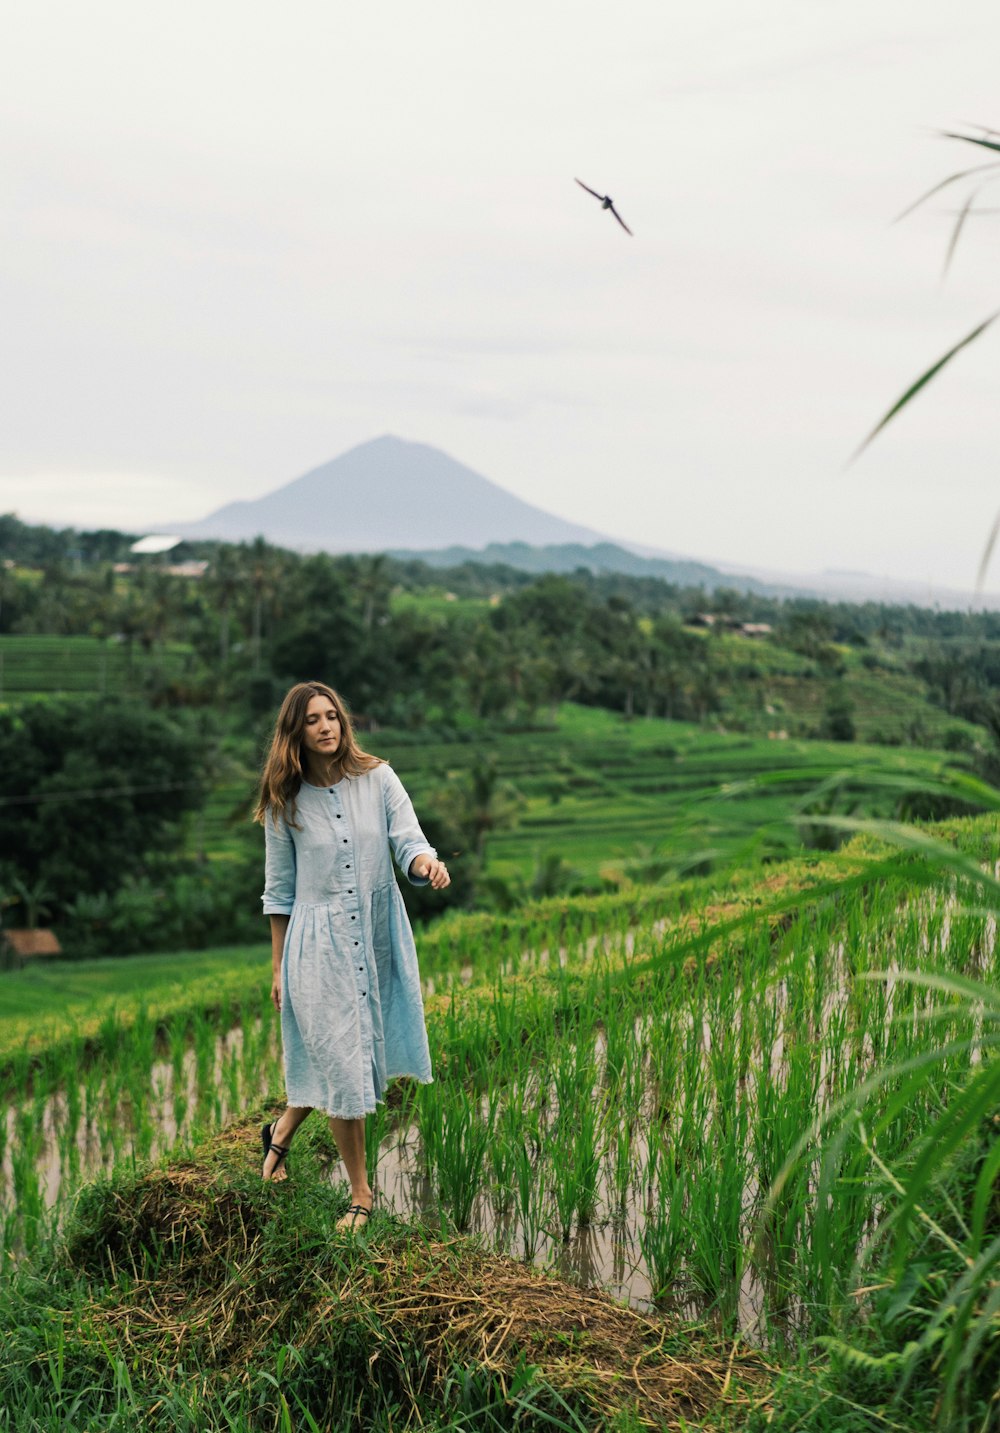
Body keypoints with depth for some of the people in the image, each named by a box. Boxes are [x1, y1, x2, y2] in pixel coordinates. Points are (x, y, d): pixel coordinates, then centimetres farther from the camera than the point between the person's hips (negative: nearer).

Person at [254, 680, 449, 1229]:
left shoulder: (378, 779, -1)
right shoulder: (286, 802, -2)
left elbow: (409, 841, -8)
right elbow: (279, 892, 4)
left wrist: (426, 862, -33)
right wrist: (278, 968, 5)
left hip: (377, 936, 2)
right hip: (319, 943, -2)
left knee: (358, 1055, 12)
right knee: (340, 1064, 0)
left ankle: (282, 1130, 40)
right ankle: (361, 1194, 16)